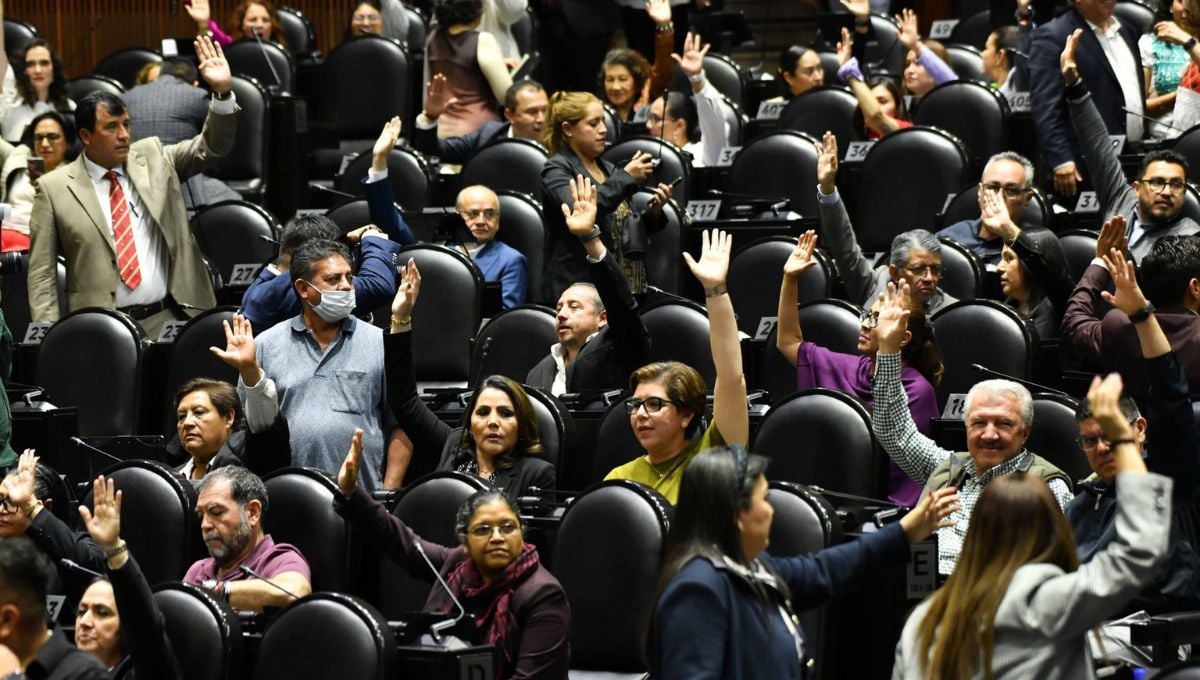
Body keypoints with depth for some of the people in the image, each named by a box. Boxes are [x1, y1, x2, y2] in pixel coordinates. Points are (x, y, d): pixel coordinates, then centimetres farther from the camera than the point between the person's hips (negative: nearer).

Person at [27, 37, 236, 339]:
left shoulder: (153, 158, 11)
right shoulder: (55, 188, 3)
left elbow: (212, 147, 6)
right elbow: (42, 273, 4)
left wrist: (223, 91, -10)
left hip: (167, 321, 2)